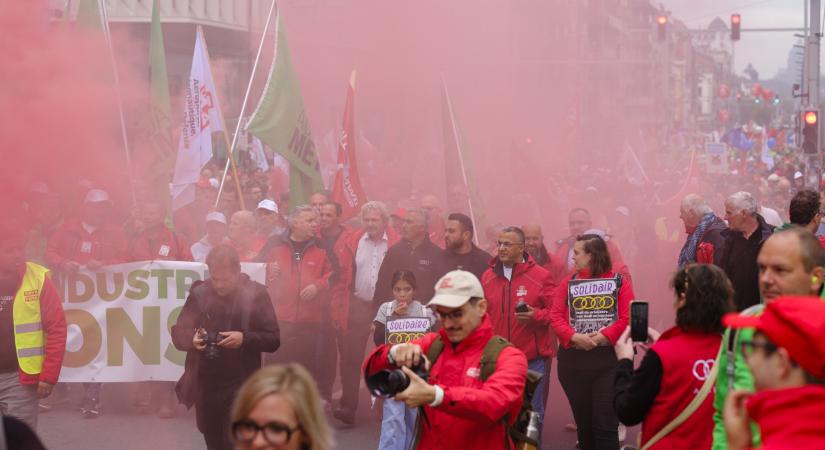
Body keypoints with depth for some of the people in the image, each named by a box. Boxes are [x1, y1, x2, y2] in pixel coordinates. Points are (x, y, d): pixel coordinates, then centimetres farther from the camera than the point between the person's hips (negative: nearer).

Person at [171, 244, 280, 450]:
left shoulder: (256, 294, -4)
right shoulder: (199, 293, 1)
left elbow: (273, 340, -4)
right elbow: (178, 333, 3)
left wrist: (245, 339, -22)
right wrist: (192, 338, -20)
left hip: (241, 387, -3)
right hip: (205, 385, 3)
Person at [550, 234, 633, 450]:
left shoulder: (619, 282, 0)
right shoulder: (568, 283, 10)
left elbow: (626, 319, -9)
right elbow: (556, 316, 0)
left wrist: (601, 338, -22)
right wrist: (574, 337, -17)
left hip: (608, 359, -3)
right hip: (573, 360, 4)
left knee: (606, 424, -6)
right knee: (583, 423, 11)